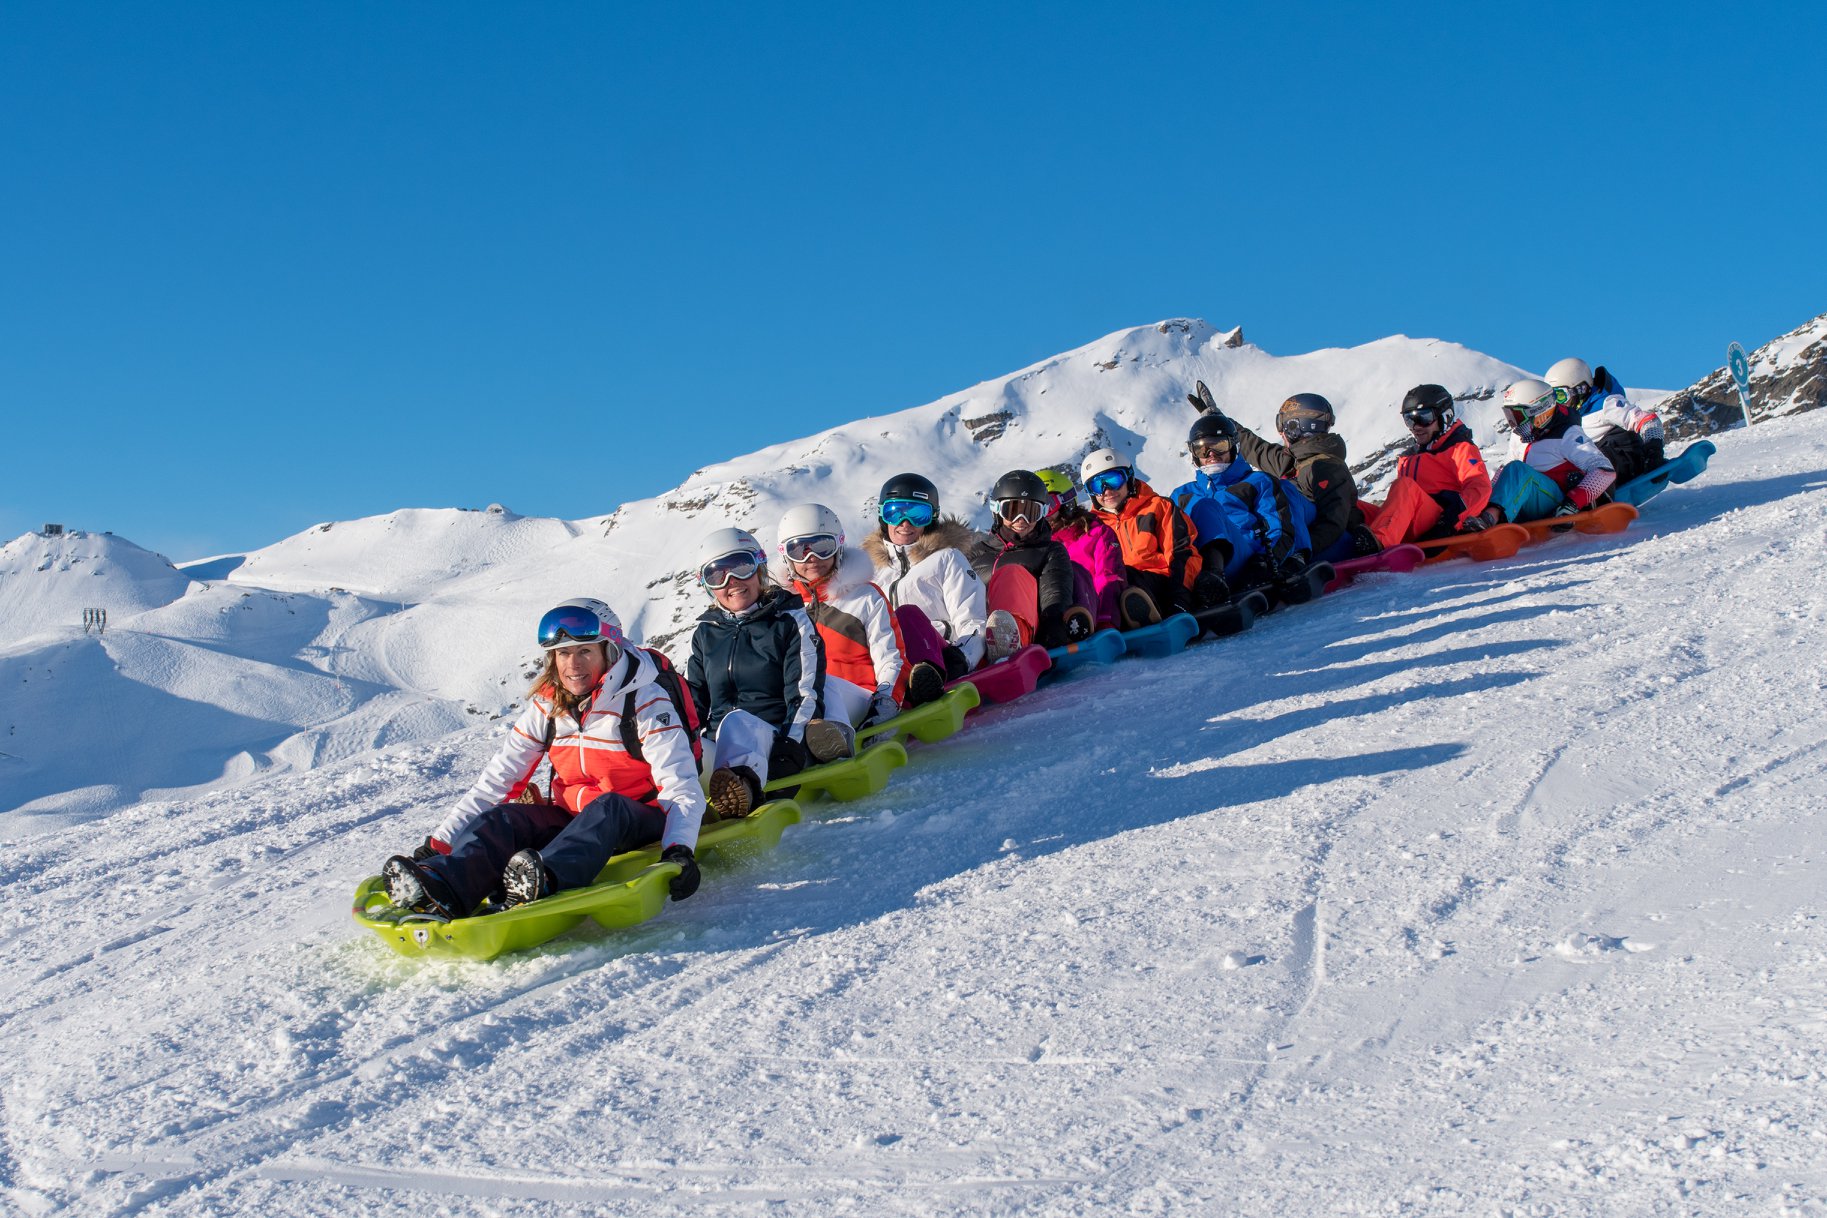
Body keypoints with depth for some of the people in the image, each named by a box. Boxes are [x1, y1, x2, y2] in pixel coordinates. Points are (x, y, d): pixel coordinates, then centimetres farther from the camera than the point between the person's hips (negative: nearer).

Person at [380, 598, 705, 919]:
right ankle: (441, 887, -52)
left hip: (639, 822, -4)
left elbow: (683, 791, -19)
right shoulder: (547, 706, 3)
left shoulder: (644, 702, -11)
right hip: (573, 820, 4)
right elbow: (496, 779, 0)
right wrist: (438, 843, -11)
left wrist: (679, 850, -38)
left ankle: (546, 882, -64)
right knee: (503, 818, -23)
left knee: (607, 807, -37)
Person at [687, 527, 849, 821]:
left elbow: (806, 694, -5)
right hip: (720, 748, 4)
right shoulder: (705, 634, 20)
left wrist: (790, 747, -22)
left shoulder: (790, 621, 5)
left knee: (736, 721, -38)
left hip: (775, 739, -4)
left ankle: (744, 783, -73)